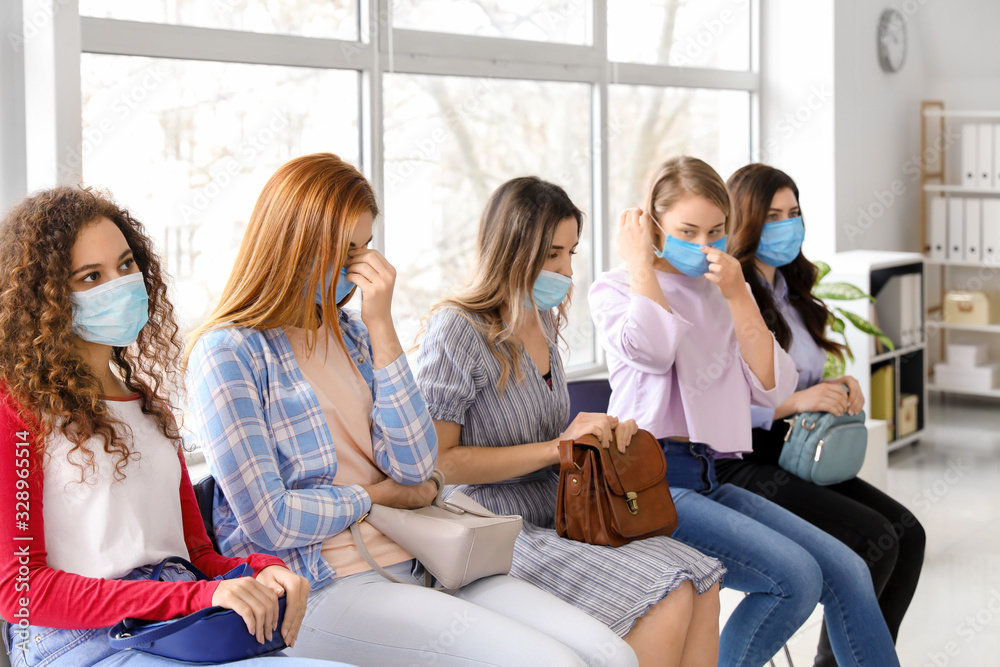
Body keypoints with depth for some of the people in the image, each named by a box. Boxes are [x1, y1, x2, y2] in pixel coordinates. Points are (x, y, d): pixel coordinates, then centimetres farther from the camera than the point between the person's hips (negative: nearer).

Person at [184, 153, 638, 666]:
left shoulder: (352, 332, 15)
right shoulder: (227, 353, -6)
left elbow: (415, 468, 3)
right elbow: (269, 522, -13)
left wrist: (381, 325, -2)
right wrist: (376, 495, 1)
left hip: (414, 561, 7)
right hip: (318, 588, -7)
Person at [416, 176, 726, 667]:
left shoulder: (543, 322, 14)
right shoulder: (458, 330, -12)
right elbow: (438, 461, -17)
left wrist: (602, 433, 5)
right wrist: (556, 447, -17)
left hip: (559, 516, 8)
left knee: (701, 582, -14)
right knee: (668, 600, -23)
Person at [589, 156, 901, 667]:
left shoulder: (720, 296, 19)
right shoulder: (614, 289, 3)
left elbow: (773, 388, 8)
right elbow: (651, 349, -22)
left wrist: (737, 296, 0)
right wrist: (639, 263, -5)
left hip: (709, 480, 6)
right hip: (651, 480, -6)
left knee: (847, 572, -5)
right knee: (795, 575, -22)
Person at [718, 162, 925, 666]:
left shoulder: (790, 294, 17)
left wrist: (838, 390, 4)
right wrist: (796, 402, -22)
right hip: (739, 465, -9)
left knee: (908, 532, -9)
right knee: (875, 540, -21)